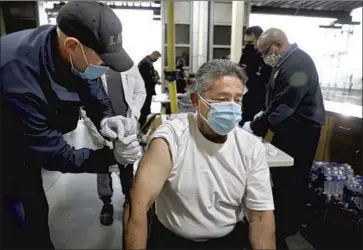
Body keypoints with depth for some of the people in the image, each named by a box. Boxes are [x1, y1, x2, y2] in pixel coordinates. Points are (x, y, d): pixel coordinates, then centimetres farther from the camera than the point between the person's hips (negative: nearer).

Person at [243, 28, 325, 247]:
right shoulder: (287, 62, 8)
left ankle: (287, 228, 24)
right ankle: (278, 216, 38)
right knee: (280, 174, 19)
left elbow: (283, 106, -27)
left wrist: (254, 126, -19)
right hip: (289, 127, 10)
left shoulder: (296, 66, -25)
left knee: (291, 179, 4)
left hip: (300, 130, -10)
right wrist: (264, 114, 5)